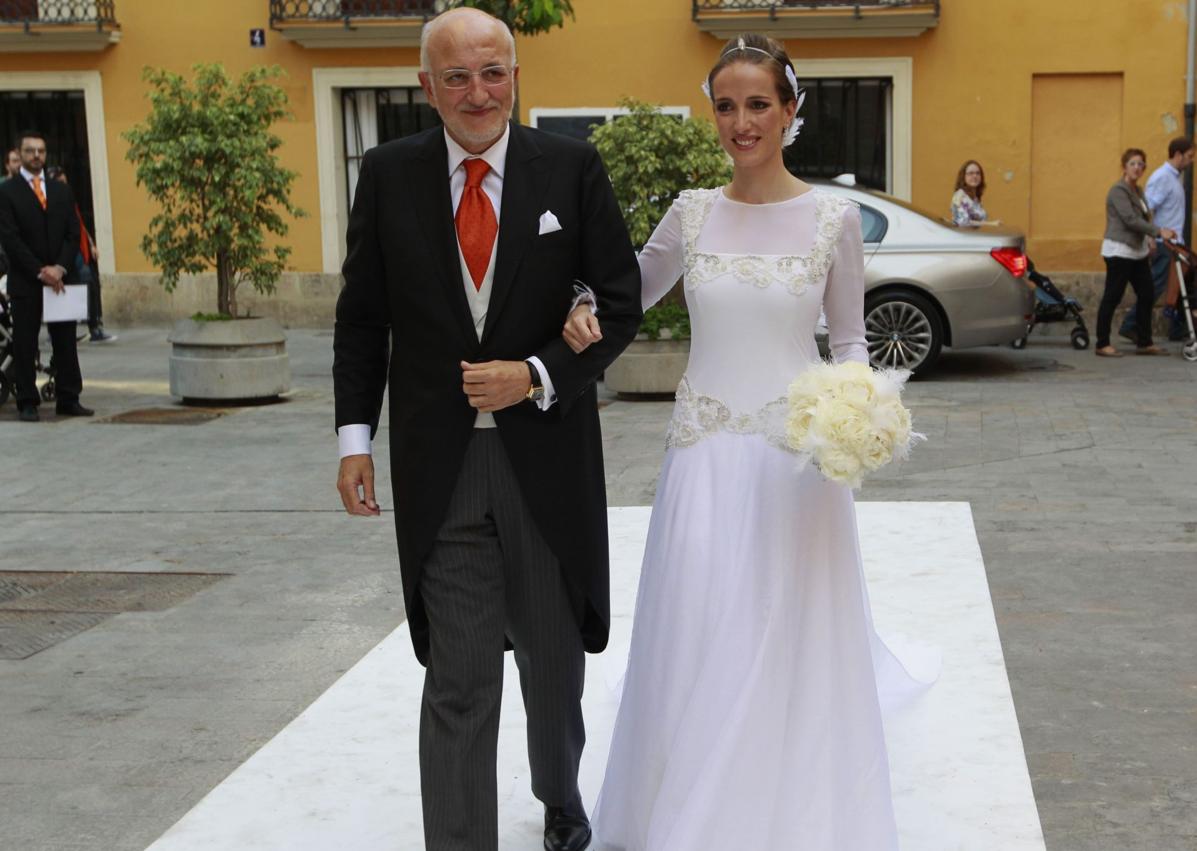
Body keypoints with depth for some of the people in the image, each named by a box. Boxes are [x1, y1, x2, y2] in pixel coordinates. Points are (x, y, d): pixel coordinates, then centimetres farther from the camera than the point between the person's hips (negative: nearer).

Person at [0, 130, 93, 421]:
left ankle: (68, 400, 8)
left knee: (65, 343, 3)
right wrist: (40, 272, -13)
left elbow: (73, 233, 7)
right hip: (24, 281, -4)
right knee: (25, 345, 0)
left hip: (59, 279, 4)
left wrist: (60, 268, -8)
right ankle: (27, 404, 5)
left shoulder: (61, 191, 14)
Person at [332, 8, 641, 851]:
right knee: (458, 681, -2)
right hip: (439, 463, -1)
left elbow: (622, 300, -2)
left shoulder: (572, 168, -4)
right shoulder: (389, 173, 0)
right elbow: (363, 315, 5)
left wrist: (539, 377, -14)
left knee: (554, 658, 20)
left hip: (547, 452, 1)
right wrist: (356, 435, -1)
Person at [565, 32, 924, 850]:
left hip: (798, 451, -2)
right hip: (705, 453, 2)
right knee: (695, 634, 4)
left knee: (791, 638, 4)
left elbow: (851, 338, 5)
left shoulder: (833, 217, -2)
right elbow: (634, 290, 16)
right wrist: (590, 314, -5)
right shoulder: (693, 212, 3)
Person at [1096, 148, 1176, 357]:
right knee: (1112, 298, -4)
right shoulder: (1118, 191, -12)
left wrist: (1148, 240, 8)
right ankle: (1102, 345, 1)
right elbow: (1131, 220, -22)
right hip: (1119, 251, -9)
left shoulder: (1137, 191, 16)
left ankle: (1144, 343, 15)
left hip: (1137, 252, 9)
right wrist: (1159, 231, -24)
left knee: (1146, 296, 7)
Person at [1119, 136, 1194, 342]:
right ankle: (1129, 326, -1)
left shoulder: (1175, 177, 16)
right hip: (1162, 245, -9)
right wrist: (1150, 239, -25)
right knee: (1155, 287, -7)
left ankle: (1178, 329, 16)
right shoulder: (1161, 177, -13)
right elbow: (1147, 210, -20)